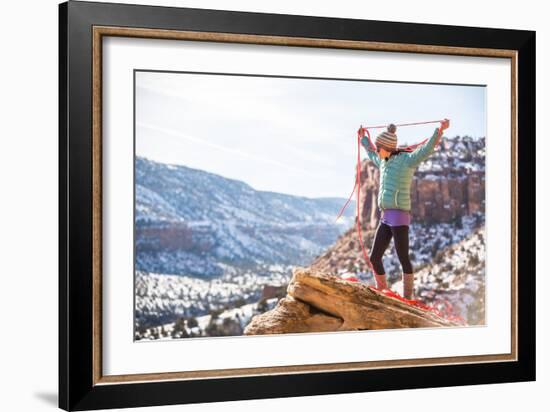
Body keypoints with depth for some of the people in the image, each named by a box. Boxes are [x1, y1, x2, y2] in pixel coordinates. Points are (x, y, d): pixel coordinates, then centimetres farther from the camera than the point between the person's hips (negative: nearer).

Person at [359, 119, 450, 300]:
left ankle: (407, 297, -2)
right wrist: (363, 139, 54)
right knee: (374, 258, 10)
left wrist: (440, 130, -35)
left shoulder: (406, 160, -6)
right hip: (385, 218, 8)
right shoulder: (384, 162, 18)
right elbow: (371, 154, 41)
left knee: (403, 258, -7)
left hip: (399, 216, -8)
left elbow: (426, 149, -22)